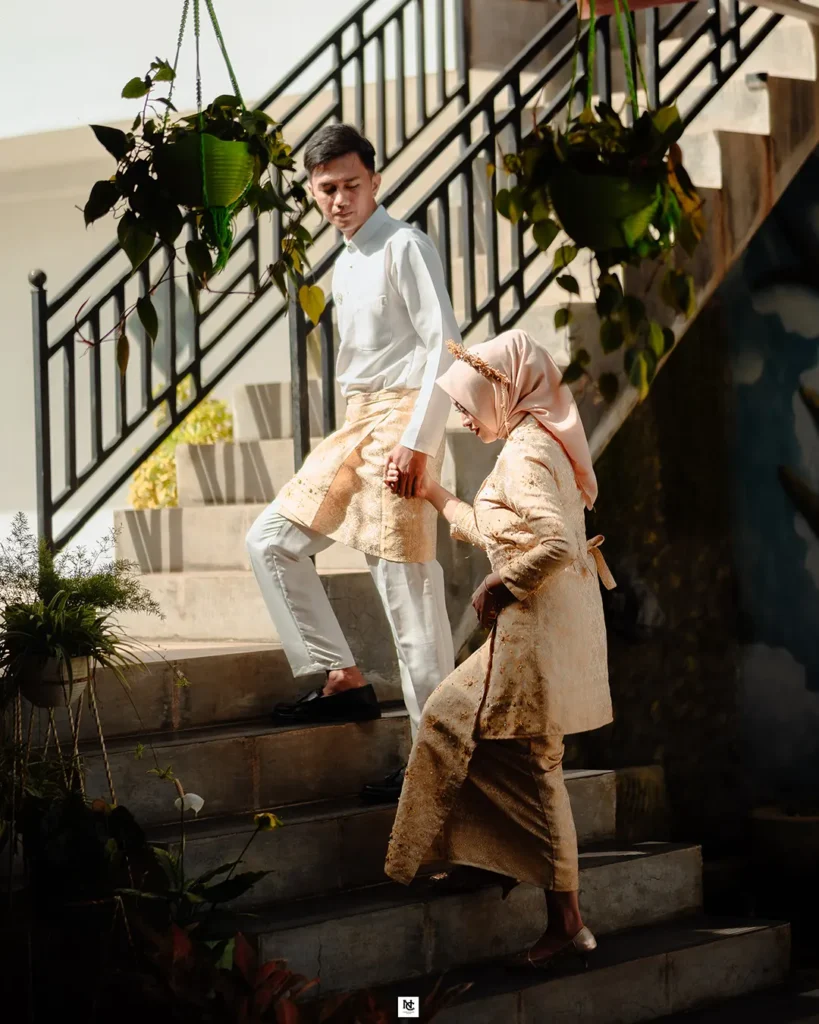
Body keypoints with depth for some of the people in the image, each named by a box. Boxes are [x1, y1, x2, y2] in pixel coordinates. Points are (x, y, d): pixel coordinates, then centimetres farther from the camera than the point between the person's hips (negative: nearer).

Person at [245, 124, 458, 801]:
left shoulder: (404, 247, -9)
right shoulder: (345, 265, 18)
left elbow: (444, 345, -16)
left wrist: (416, 440, -22)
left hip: (400, 421, -10)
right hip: (355, 423, 10)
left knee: (405, 582, -10)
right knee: (272, 539, 8)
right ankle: (344, 679, 11)